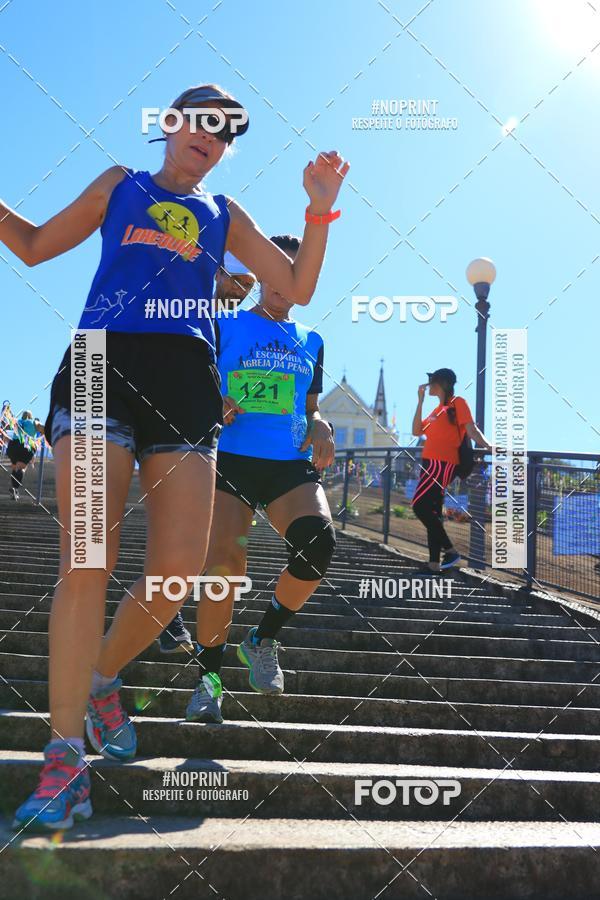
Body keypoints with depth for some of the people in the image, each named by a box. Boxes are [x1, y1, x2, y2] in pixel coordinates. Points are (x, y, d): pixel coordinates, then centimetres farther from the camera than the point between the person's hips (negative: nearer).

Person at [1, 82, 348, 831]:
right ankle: (65, 756, -5)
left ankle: (101, 679, 19)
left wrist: (320, 209, 8)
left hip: (185, 377, 2)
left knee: (179, 567, -9)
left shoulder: (225, 215, 23)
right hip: (104, 366, -2)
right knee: (87, 561, -13)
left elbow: (297, 289, 17)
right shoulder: (118, 186, 20)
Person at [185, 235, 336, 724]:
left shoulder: (310, 341, 20)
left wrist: (321, 427, 3)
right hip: (230, 459, -2)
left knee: (319, 540, -25)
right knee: (225, 565, -16)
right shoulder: (224, 326, 9)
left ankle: (263, 638, -1)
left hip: (291, 464, 3)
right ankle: (209, 677, 6)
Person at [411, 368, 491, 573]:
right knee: (432, 513, 8)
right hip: (430, 464, 9)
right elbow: (417, 431, 16)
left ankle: (450, 550, -10)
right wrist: (420, 401, 15)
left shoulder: (457, 403, -4)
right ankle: (434, 564, 11)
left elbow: (471, 430, -12)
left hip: (443, 464, -9)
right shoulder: (437, 409, 20)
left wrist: (488, 446, -27)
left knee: (420, 506, -15)